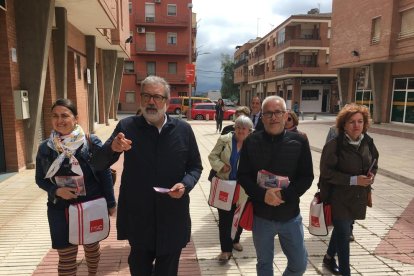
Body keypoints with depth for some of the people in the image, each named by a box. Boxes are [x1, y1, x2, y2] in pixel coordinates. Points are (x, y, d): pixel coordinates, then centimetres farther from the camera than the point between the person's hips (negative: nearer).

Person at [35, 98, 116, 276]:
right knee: (66, 256, 9)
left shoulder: (92, 142, -11)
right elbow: (40, 179, 6)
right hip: (61, 210, 1)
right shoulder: (45, 148, -3)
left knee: (92, 247, 20)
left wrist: (111, 203, -2)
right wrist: (57, 191, -14)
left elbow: (105, 174, -5)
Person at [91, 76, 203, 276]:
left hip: (172, 217, 1)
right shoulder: (127, 126, -6)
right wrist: (112, 148, -27)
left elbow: (195, 167, 5)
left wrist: (185, 184, -16)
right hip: (137, 216, 0)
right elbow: (98, 163, -5)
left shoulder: (183, 129, -4)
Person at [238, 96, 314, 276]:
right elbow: (242, 176, -4)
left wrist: (284, 195, -20)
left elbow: (307, 177, -5)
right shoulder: (251, 142, -5)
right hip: (261, 215, 0)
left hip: (290, 215, 0)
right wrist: (262, 194, -21)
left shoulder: (299, 142, -6)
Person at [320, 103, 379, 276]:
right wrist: (353, 180, -23)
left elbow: (374, 163, 16)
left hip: (358, 198, 6)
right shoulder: (334, 145, -19)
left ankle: (329, 258, 45)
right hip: (339, 198, -6)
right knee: (344, 236, 0)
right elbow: (326, 172, -18)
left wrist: (371, 174, -6)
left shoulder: (368, 143, 0)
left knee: (342, 230, 22)